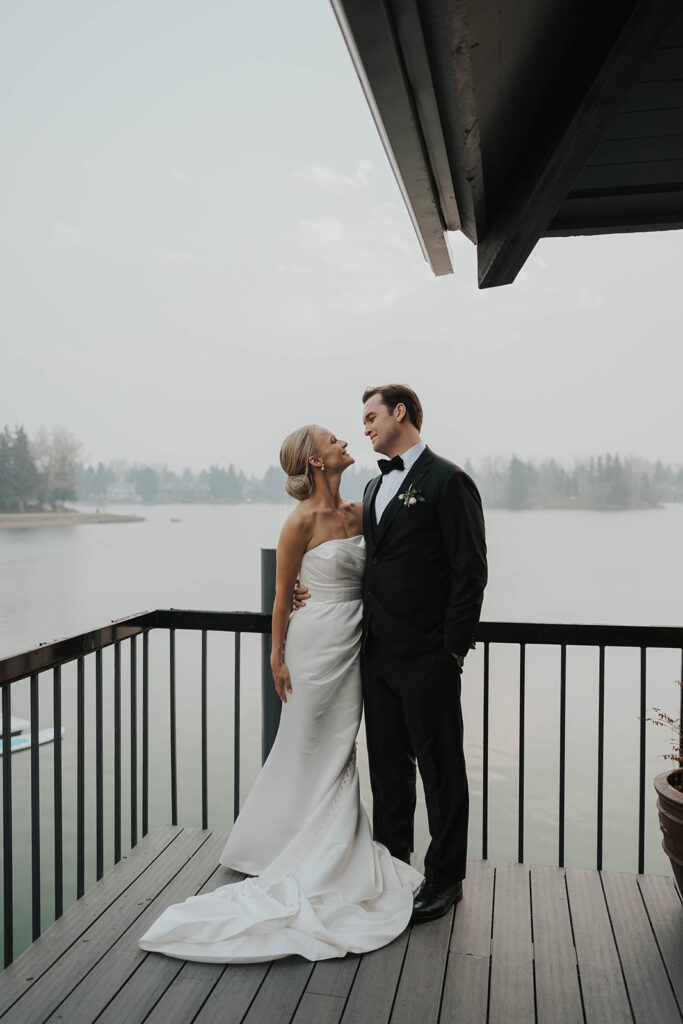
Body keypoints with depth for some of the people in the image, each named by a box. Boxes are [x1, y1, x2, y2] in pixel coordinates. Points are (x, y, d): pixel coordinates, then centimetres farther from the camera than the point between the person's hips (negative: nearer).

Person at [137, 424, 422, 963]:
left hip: (352, 644, 7)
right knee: (311, 751, 7)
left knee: (339, 750, 17)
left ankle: (336, 854, 34)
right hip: (317, 640, -7)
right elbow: (283, 593, -8)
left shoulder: (358, 512, 5)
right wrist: (278, 656, -4)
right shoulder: (303, 520, -15)